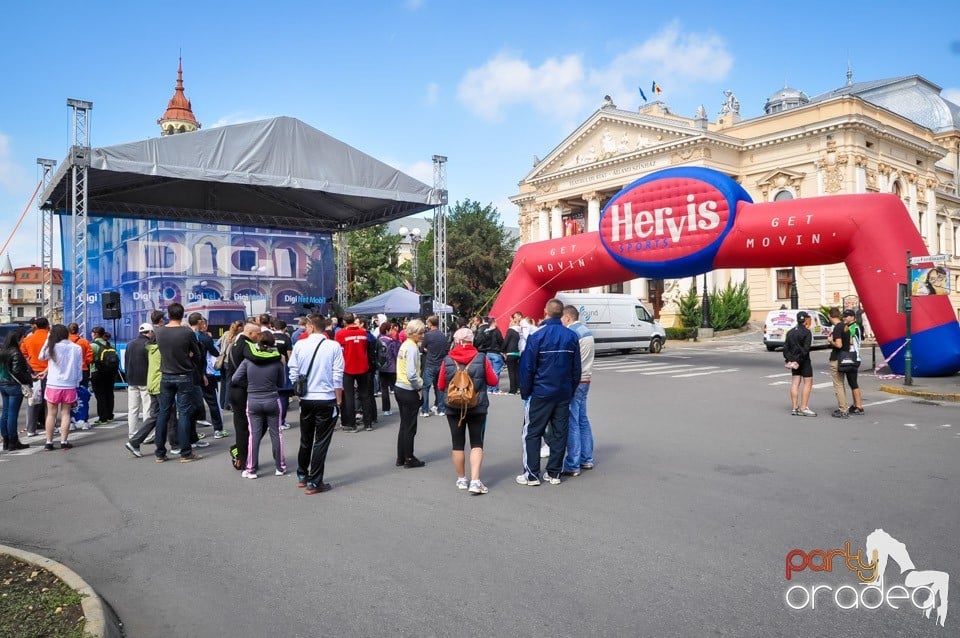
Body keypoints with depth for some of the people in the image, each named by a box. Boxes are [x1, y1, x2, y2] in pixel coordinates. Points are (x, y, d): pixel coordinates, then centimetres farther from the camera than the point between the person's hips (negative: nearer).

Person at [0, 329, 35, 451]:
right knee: (13, 414, -3)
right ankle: (13, 443, 2)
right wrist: (28, 380, -9)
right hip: (14, 386, -8)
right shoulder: (15, 353, -15)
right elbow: (17, 371, -20)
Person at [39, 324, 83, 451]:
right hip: (70, 385, 1)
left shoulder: (53, 347, -9)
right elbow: (79, 368, 2)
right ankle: (64, 442, 7)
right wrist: (77, 382, 13)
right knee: (65, 413, 8)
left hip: (53, 385, -1)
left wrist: (48, 340, 7)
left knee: (51, 414, 9)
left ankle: (49, 442, 13)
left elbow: (41, 356, 10)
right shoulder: (77, 348, -3)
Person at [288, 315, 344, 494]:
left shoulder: (300, 345, -2)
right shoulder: (334, 346, -8)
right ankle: (314, 483, 6)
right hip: (327, 399, -3)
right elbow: (338, 377, -8)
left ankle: (302, 476, 33)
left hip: (306, 399, 3)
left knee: (305, 439, 19)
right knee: (321, 442, 3)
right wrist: (339, 400, 1)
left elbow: (293, 373, 3)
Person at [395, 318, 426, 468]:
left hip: (400, 388, 9)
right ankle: (409, 459, 13)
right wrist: (419, 385, -9)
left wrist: (418, 382, 7)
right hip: (409, 391, -9)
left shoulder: (404, 345, 10)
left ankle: (401, 458, 24)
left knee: (404, 424, 17)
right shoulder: (412, 348, -17)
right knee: (410, 427, 3)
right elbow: (411, 374, -25)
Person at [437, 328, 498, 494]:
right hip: (478, 407, -1)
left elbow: (441, 386, 1)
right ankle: (475, 481, -5)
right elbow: (493, 381, -1)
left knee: (458, 444, 13)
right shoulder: (482, 359, -9)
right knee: (476, 443, 6)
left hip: (454, 408, 1)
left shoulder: (447, 361, -7)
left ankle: (461, 479, 23)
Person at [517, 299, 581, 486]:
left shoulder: (537, 336, -11)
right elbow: (576, 368, 6)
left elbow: (527, 367, -9)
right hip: (564, 393, 4)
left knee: (532, 432, 4)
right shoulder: (571, 336, 1)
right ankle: (554, 473, 16)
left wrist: (525, 392, 1)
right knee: (559, 432, 10)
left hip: (541, 393, -4)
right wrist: (571, 390, 15)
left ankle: (531, 474, 4)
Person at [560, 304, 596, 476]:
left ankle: (572, 465, -2)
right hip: (586, 379, 9)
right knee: (583, 420, 16)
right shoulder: (587, 331, 13)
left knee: (572, 423, -5)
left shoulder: (571, 333, -16)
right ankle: (586, 459, 23)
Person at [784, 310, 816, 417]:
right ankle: (803, 408, -3)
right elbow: (805, 349, -19)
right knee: (808, 383, 0)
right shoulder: (806, 332, -12)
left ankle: (795, 408, 9)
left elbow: (786, 347, 8)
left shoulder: (790, 332, 11)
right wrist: (799, 361, -16)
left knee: (795, 383, 8)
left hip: (794, 361, 7)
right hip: (804, 360, -7)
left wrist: (789, 360, 4)